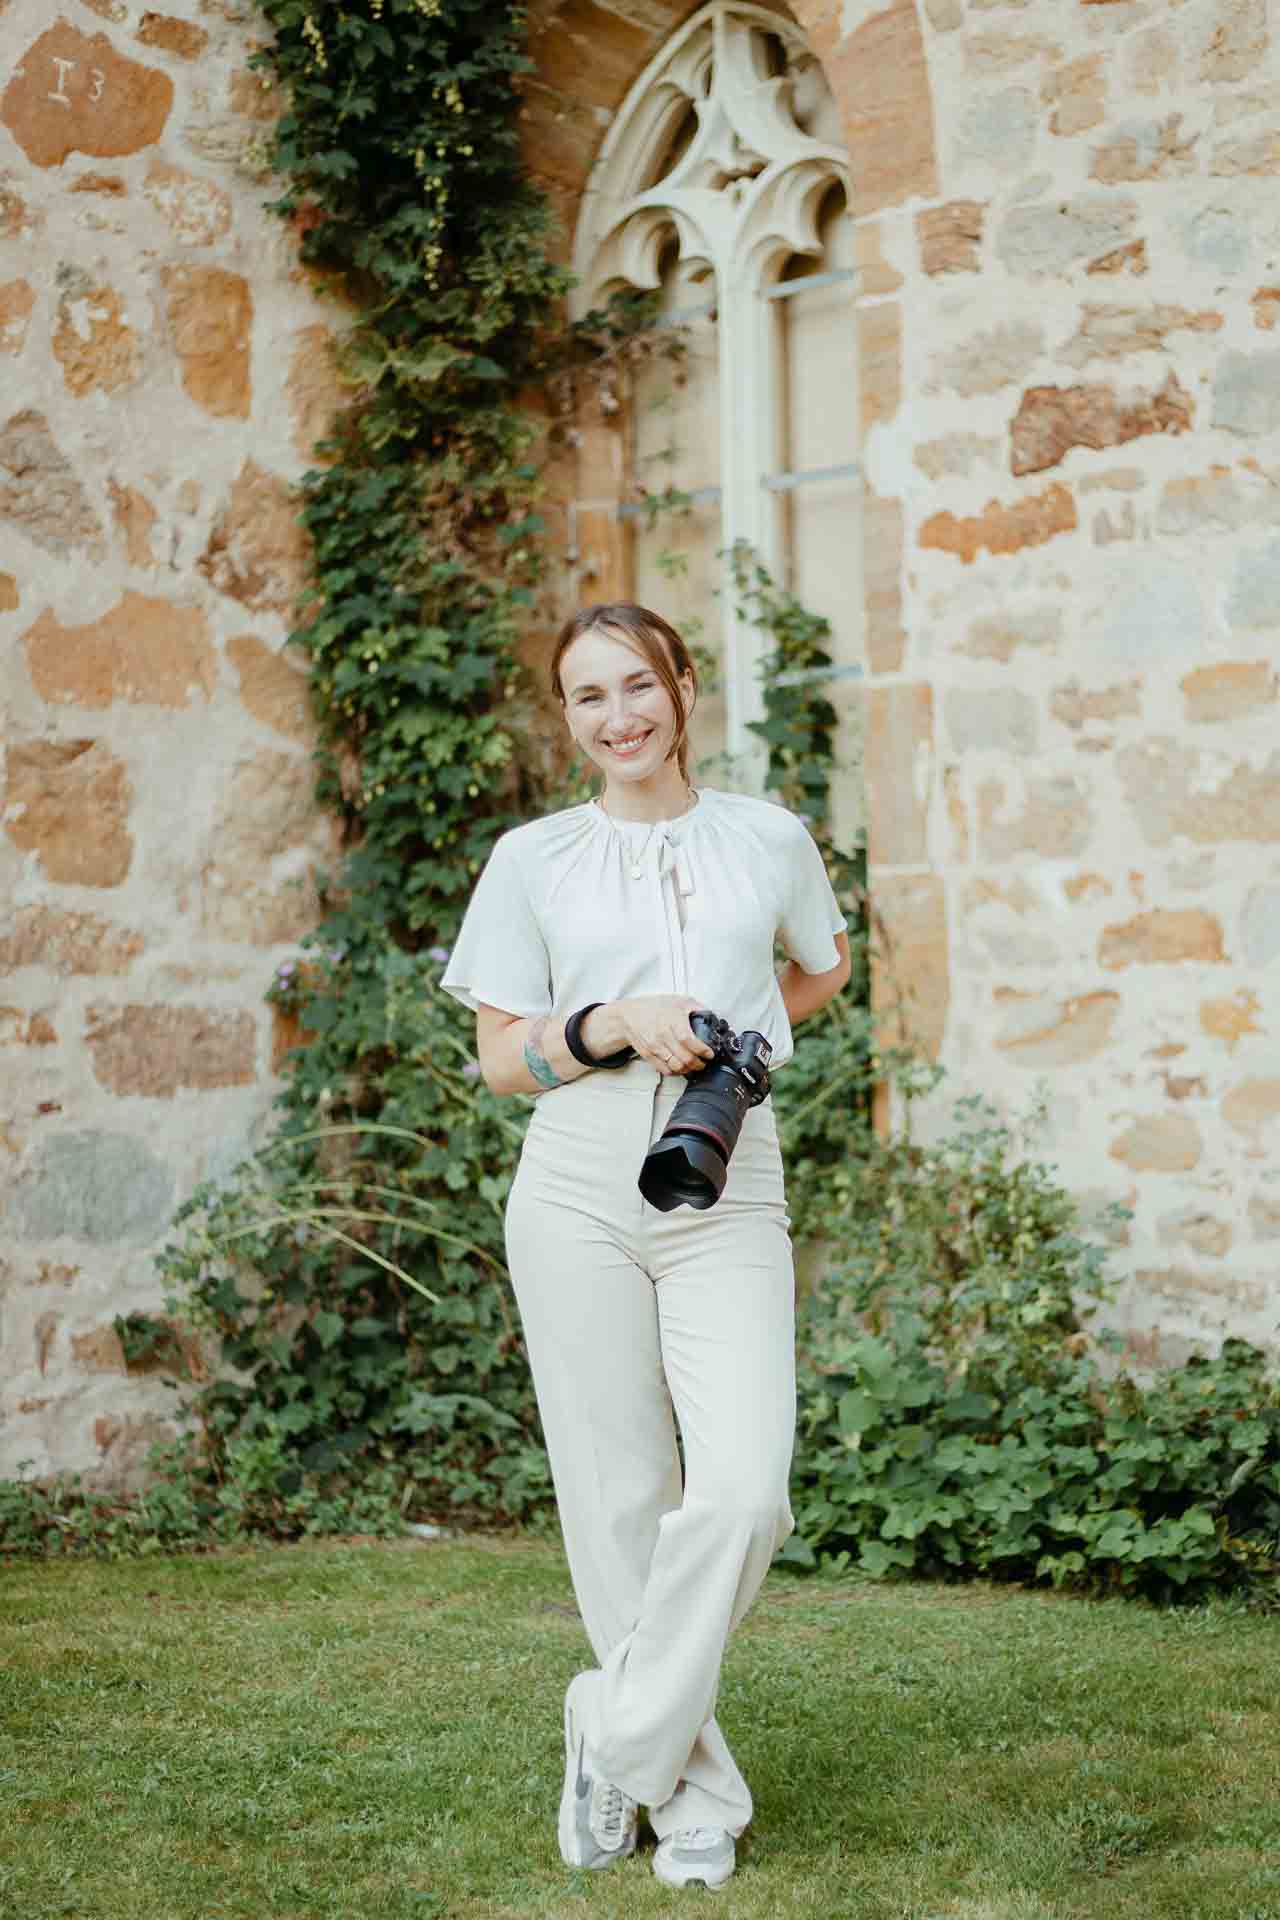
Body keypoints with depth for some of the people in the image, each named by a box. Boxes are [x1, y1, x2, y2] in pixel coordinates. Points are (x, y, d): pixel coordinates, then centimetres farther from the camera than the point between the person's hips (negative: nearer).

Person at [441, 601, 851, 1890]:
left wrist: (723, 1026, 9)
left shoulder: (768, 839, 9)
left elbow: (825, 966, 27)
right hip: (578, 1183, 0)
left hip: (729, 1187, 0)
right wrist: (616, 1026, -11)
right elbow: (503, 1058, 7)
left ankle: (618, 1737, 3)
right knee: (619, 1498, 0)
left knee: (741, 1492, -16)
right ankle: (695, 1793, 14)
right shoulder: (534, 858, 7)